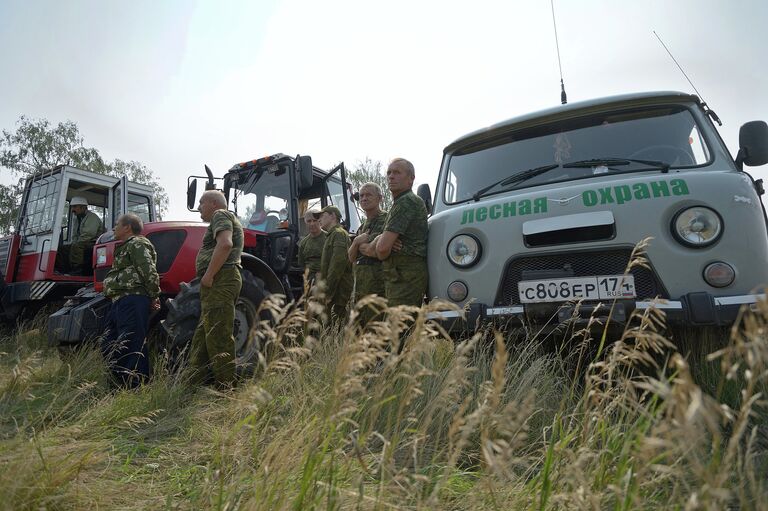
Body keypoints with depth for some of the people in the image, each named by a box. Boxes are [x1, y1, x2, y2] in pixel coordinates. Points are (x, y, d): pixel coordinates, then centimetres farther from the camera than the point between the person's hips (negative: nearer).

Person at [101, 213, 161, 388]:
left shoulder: (137, 244, -4)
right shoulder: (125, 248, 28)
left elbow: (150, 272, -16)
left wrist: (153, 296, -10)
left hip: (132, 301, -11)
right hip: (119, 302, 11)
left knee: (130, 346, -11)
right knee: (109, 346, 12)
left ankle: (136, 388, -7)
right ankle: (122, 384, 18)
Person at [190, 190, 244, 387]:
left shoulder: (220, 215, -3)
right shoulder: (222, 218, 29)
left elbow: (225, 244, -22)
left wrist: (208, 275, -20)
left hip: (219, 281, -11)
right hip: (219, 283, 11)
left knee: (218, 337, -10)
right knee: (203, 335, 14)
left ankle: (225, 386, -8)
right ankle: (196, 380, 21)